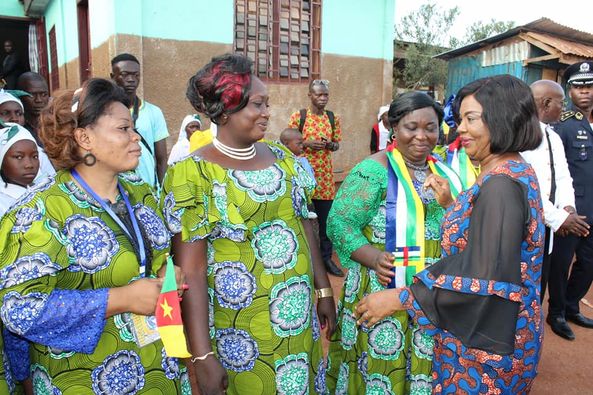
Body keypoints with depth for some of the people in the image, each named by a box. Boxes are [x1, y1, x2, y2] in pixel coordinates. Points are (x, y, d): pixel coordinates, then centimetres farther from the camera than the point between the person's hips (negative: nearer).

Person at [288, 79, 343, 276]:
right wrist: (307, 143, -17)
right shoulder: (298, 116, -4)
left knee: (326, 218, 9)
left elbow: (337, 144, 14)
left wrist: (330, 145, -9)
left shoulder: (333, 118, 7)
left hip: (325, 175, 3)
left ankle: (326, 257, 22)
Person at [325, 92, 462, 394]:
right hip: (383, 292, -5)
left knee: (424, 368, 18)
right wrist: (374, 258, -27)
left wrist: (449, 204, -11)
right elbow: (338, 223, -14)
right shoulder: (375, 170, -12)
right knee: (381, 362, 11)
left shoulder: (444, 172, 6)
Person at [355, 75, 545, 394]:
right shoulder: (516, 171, 4)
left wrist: (399, 298, -23)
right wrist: (452, 204, 0)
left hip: (483, 341, -9)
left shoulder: (500, 184, -26)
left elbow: (482, 278, -28)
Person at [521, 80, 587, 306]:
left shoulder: (554, 138, 15)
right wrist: (558, 217, -18)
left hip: (546, 227, 8)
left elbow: (563, 177, 13)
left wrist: (568, 207, -7)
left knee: (537, 290, 17)